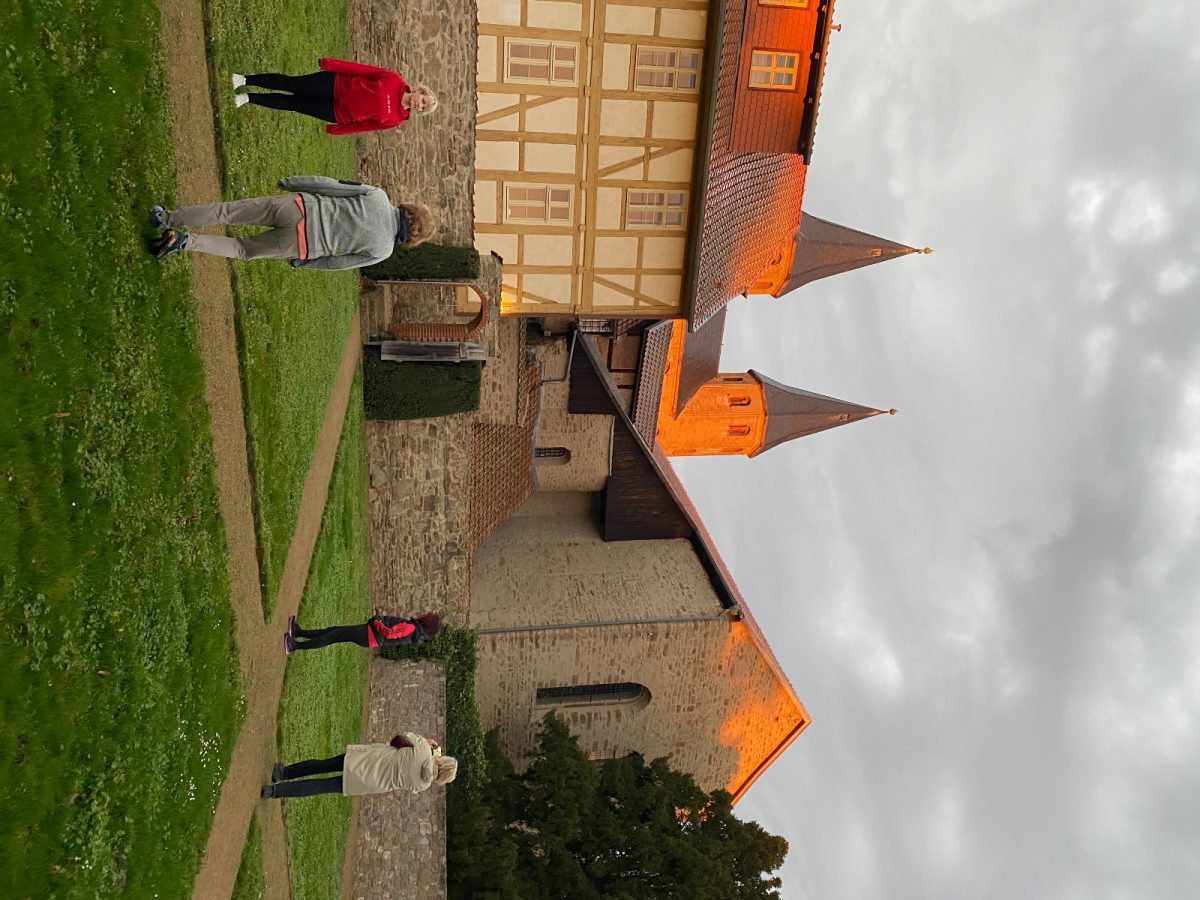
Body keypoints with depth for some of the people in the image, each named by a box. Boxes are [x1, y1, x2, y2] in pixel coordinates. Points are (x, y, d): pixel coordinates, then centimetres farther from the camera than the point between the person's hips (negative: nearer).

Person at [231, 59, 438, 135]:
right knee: (289, 84, -7)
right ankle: (245, 80, 8)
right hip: (335, 84, 0)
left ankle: (249, 98, 15)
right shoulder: (394, 81, -10)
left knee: (293, 103, -1)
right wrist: (330, 63, -11)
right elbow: (363, 70, -7)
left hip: (337, 113, 0)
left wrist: (336, 130, 3)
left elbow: (365, 124, -3)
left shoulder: (395, 119, -8)